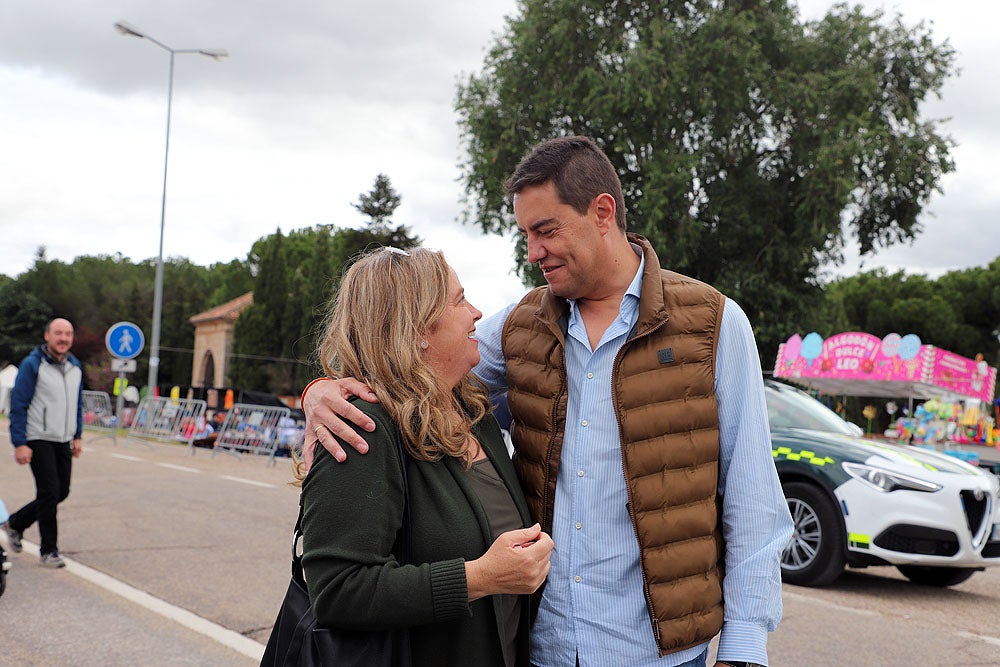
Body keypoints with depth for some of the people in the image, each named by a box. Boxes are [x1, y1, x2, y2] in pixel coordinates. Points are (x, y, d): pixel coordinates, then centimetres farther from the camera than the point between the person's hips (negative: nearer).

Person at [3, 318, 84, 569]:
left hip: (63, 442, 7)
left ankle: (15, 523, 30)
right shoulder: (32, 365, -10)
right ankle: (49, 551, 6)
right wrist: (20, 443, -16)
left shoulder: (75, 367, 10)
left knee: (61, 492, 9)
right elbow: (18, 405, -11)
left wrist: (77, 436, 15)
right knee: (49, 492, -7)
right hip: (39, 440, -7)